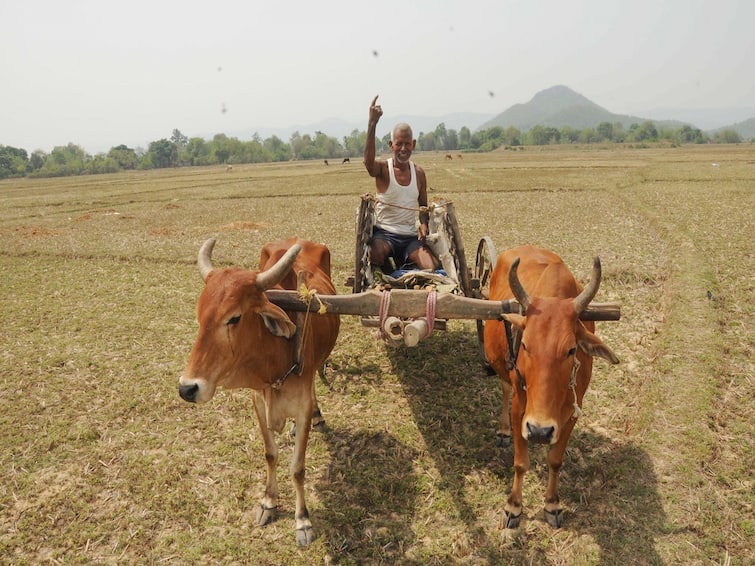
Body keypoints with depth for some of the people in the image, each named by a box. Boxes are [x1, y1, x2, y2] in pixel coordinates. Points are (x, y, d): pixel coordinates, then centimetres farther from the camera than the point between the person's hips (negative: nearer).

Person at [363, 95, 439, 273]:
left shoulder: (419, 173, 7)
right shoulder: (383, 168, -6)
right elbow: (368, 161, -31)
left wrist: (424, 224, -6)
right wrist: (372, 124, -41)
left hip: (411, 236, 4)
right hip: (384, 233, -4)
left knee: (433, 267, -19)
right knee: (375, 255, -36)